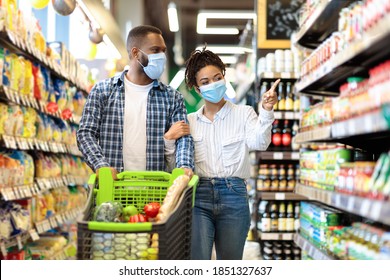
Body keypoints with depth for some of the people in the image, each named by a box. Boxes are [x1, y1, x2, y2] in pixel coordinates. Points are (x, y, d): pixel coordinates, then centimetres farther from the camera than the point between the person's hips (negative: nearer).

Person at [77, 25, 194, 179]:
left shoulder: (172, 97, 11)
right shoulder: (102, 91, 7)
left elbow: (183, 137, 3)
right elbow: (86, 133, 2)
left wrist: (185, 166, -18)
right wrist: (101, 165, -15)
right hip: (113, 183, -3)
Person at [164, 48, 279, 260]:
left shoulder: (243, 113, 8)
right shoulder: (189, 121, 15)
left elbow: (259, 143, -11)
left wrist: (266, 111, -26)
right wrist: (169, 139, -3)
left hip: (233, 195, -1)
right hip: (198, 195, 1)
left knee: (229, 260, 8)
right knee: (196, 260, -8)